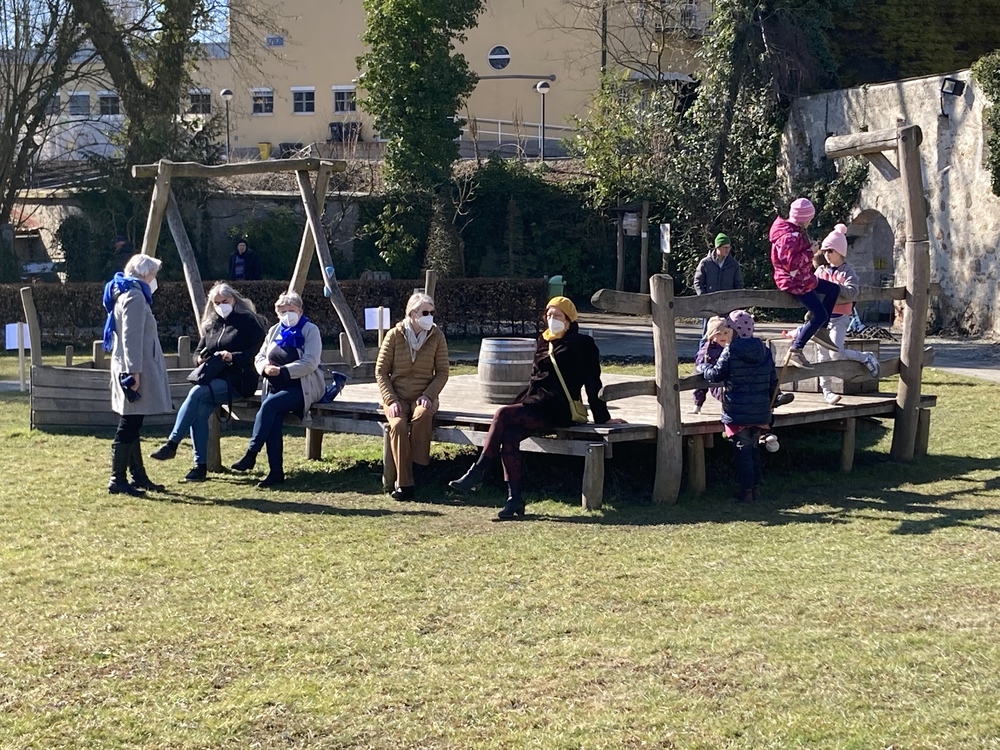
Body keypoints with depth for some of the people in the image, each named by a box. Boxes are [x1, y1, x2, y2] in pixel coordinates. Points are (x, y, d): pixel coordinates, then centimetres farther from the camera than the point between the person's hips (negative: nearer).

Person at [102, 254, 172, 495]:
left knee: (131, 425, 14)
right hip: (134, 369, -11)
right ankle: (118, 479, -7)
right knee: (128, 426, -8)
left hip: (127, 369, 11)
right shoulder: (135, 296, -13)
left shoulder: (125, 294, 19)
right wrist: (135, 371, -24)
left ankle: (138, 476, 21)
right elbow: (132, 337, -20)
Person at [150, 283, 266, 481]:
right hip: (212, 379, 6)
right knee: (199, 411, -25)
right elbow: (199, 351, 22)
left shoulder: (248, 321, 1)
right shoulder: (211, 324, 20)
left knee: (197, 392, -30)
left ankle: (172, 444, -29)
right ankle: (201, 466, -23)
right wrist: (201, 358, -2)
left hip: (238, 381, -5)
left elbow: (254, 353, -8)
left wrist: (232, 357, -24)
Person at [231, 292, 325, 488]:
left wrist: (282, 370, -21)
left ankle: (251, 453, -26)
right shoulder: (274, 331, 19)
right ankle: (276, 472, -22)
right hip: (275, 387, 5)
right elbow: (259, 357, 17)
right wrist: (265, 368, -8)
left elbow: (310, 363, -12)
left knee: (270, 404, -30)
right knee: (273, 421, -23)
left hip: (301, 388, -5)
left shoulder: (310, 330, 0)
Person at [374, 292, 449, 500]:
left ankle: (417, 470, -24)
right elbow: (381, 371, 1)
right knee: (398, 424, -32)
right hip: (397, 397, 0)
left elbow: (442, 372, 3)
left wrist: (428, 396, -13)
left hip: (424, 396, 0)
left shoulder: (437, 337, 2)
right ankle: (404, 483, -26)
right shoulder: (394, 336, -1)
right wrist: (391, 400, -11)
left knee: (422, 416, -36)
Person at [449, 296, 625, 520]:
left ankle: (477, 473, -22)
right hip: (533, 405, 6)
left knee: (503, 415, -27)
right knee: (509, 435, -24)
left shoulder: (582, 345, 4)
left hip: (556, 411, -6)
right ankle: (515, 499, -26)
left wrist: (602, 418, 5)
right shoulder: (544, 342, 23)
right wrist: (519, 403, 20)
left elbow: (592, 384, 3)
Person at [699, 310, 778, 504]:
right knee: (754, 449, 18)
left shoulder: (730, 352, -14)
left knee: (743, 451, 1)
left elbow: (715, 375, -9)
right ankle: (756, 488, 21)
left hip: (738, 413, -5)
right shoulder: (765, 351, 4)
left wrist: (702, 366, 12)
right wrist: (768, 404, 23)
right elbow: (773, 381, 11)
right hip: (761, 412, 5)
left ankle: (746, 492, 2)